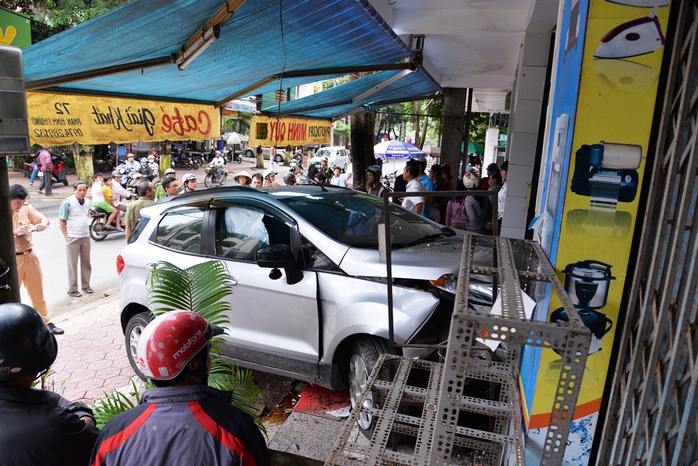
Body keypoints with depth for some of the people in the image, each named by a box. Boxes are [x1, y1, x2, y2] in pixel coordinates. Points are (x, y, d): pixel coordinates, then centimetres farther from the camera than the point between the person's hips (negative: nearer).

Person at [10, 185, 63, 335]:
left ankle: (45, 322, 24)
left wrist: (42, 224, -18)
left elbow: (44, 219, 4)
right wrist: (15, 232, -30)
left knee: (37, 292, 14)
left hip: (30, 255, 5)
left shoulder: (26, 208, 1)